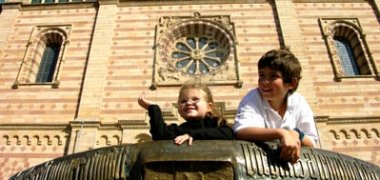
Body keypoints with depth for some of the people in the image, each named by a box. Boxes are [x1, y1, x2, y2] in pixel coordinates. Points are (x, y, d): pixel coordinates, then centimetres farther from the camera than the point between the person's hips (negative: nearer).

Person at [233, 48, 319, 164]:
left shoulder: (299, 102, -3)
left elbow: (311, 145, -1)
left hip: (290, 160, 3)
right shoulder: (253, 98, -13)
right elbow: (240, 132, -30)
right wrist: (281, 133, -40)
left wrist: (297, 135, -22)